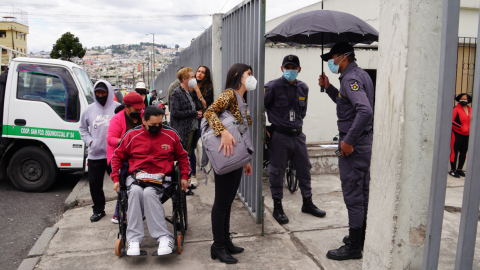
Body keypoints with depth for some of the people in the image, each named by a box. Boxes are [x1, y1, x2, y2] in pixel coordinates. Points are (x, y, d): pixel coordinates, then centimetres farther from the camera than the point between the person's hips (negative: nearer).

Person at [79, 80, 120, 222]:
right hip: (95, 155, 4)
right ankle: (98, 210, 28)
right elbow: (82, 128, 21)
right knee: (94, 183, 10)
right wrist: (89, 141, 6)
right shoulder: (89, 110, 10)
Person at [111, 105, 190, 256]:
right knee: (135, 191, -34)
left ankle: (163, 238, -33)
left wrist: (184, 177, 9)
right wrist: (115, 179, 8)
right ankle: (134, 239, -32)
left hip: (161, 178, -1)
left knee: (149, 192, -34)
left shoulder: (171, 135, 10)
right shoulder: (132, 135, 9)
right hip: (136, 177, 1)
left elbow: (182, 156, 21)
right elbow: (117, 156, 18)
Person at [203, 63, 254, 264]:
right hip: (226, 158, -9)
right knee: (221, 202, 1)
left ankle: (226, 242, 27)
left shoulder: (242, 100, 17)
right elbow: (210, 112, -25)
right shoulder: (229, 94, -10)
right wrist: (224, 132, -38)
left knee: (228, 202, 15)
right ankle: (218, 247, 13)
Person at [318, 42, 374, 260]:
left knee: (352, 194, -2)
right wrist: (328, 87, 14)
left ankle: (353, 247, 9)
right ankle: (361, 238, 32)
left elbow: (365, 110, -31)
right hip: (364, 140, 10)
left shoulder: (351, 78, -17)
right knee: (362, 191, 17)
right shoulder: (361, 75, 14)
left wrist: (348, 141, -26)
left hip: (353, 144, -10)